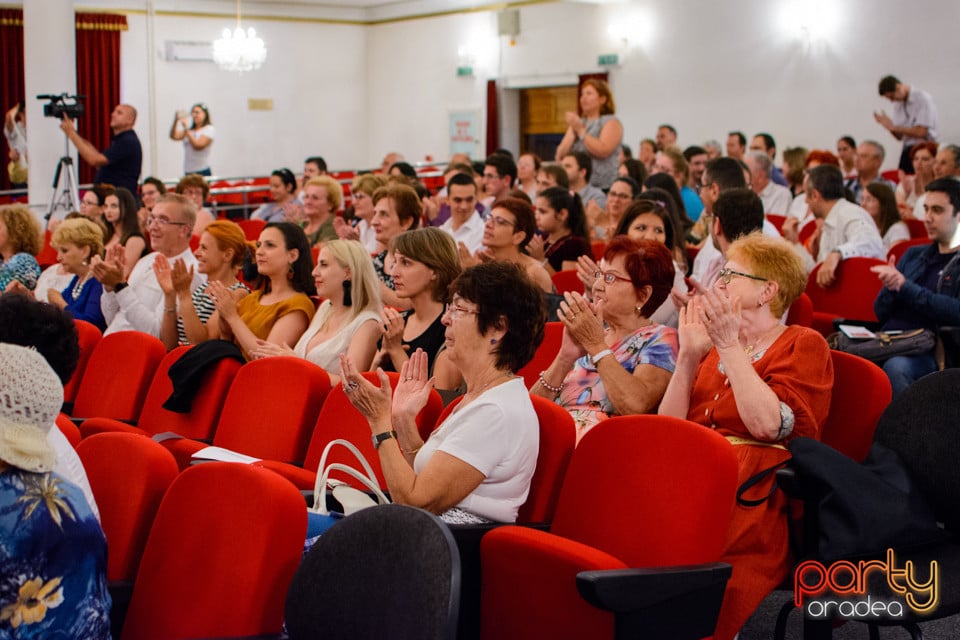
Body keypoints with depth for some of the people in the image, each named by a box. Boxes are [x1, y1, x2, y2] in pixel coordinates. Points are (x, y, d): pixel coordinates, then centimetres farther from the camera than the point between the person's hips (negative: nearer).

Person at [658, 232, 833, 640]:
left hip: (751, 489, -5)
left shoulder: (803, 345, 9)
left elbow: (768, 424, -10)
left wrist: (730, 346, -7)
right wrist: (689, 355, 6)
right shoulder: (715, 348, 24)